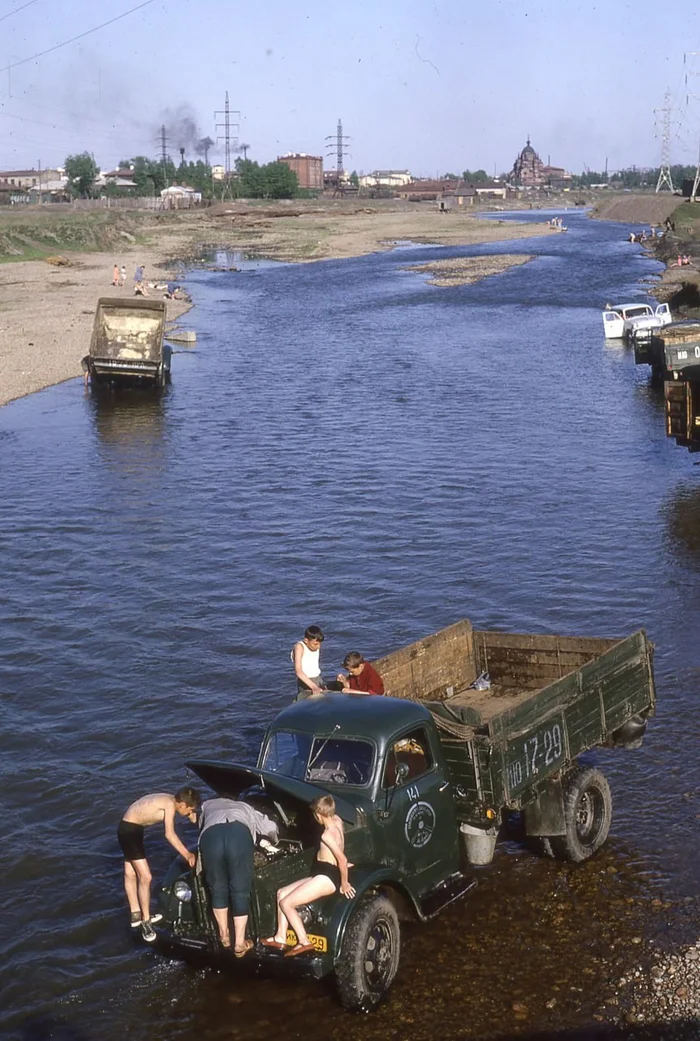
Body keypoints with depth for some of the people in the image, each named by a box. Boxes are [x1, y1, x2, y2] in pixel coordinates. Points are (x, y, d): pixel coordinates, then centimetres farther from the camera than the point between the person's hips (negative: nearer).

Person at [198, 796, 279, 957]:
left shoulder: (207, 805, 44)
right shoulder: (245, 808, 43)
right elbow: (271, 827, 47)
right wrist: (274, 841, 69)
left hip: (210, 835, 0)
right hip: (240, 834, 0)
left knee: (218, 888, 21)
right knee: (240, 891, 11)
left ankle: (224, 935, 32)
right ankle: (240, 944, 14)